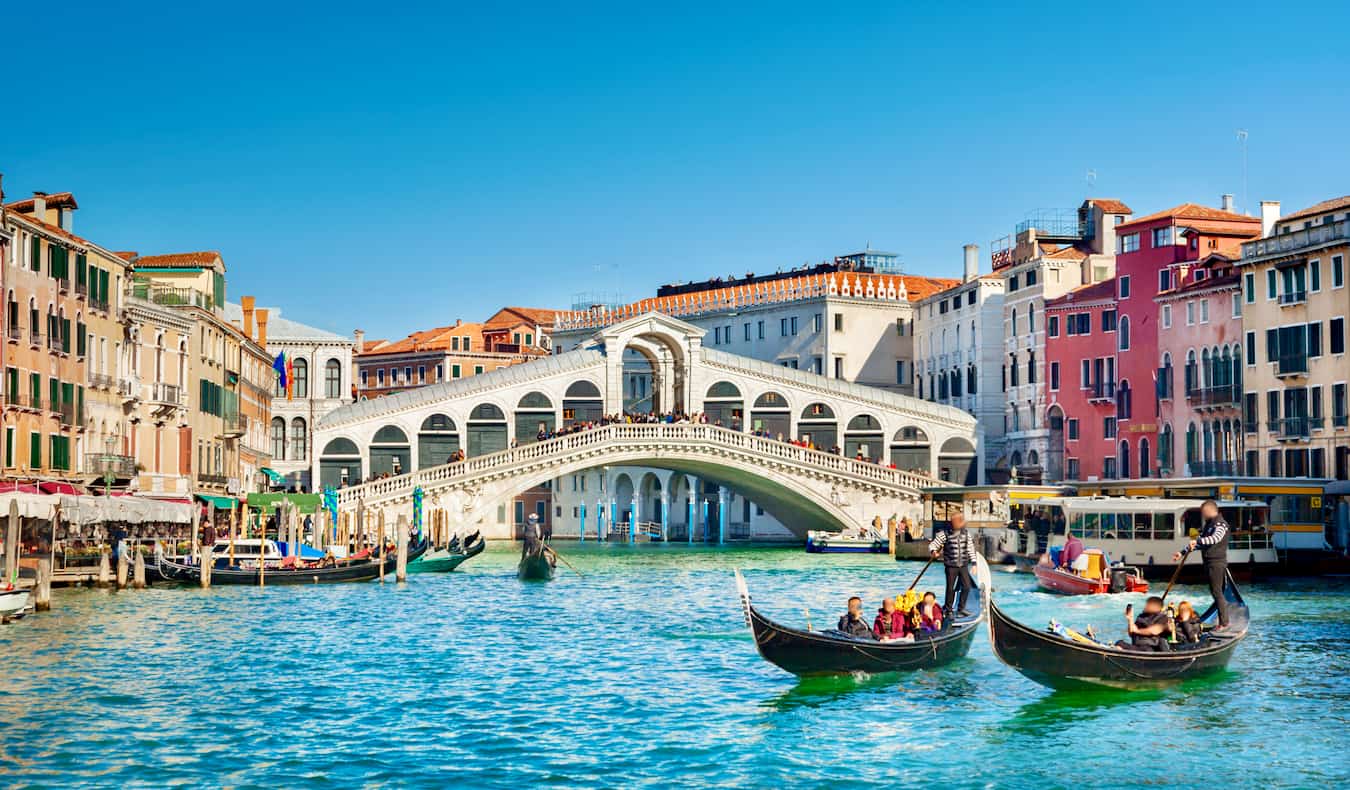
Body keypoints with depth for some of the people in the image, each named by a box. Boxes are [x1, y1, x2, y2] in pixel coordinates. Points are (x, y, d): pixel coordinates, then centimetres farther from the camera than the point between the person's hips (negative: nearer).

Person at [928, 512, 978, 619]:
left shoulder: (967, 535, 3)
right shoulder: (945, 535, -10)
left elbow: (970, 549, 10)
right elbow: (932, 545, -7)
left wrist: (973, 563, 8)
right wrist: (933, 552, -29)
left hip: (963, 566, 4)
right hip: (951, 566, -4)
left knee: (967, 586, 3)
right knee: (950, 588, -2)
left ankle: (961, 609, 17)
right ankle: (947, 610, 12)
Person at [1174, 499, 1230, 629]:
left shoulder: (1220, 524, -11)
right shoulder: (1208, 524, 18)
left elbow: (1215, 538, -31)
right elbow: (1199, 542, 23)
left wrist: (1198, 540, -41)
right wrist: (1182, 553, 18)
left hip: (1217, 563, -9)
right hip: (1209, 563, 9)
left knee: (1217, 592, -9)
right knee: (1215, 592, 10)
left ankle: (1224, 623, -6)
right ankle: (1222, 621, 15)